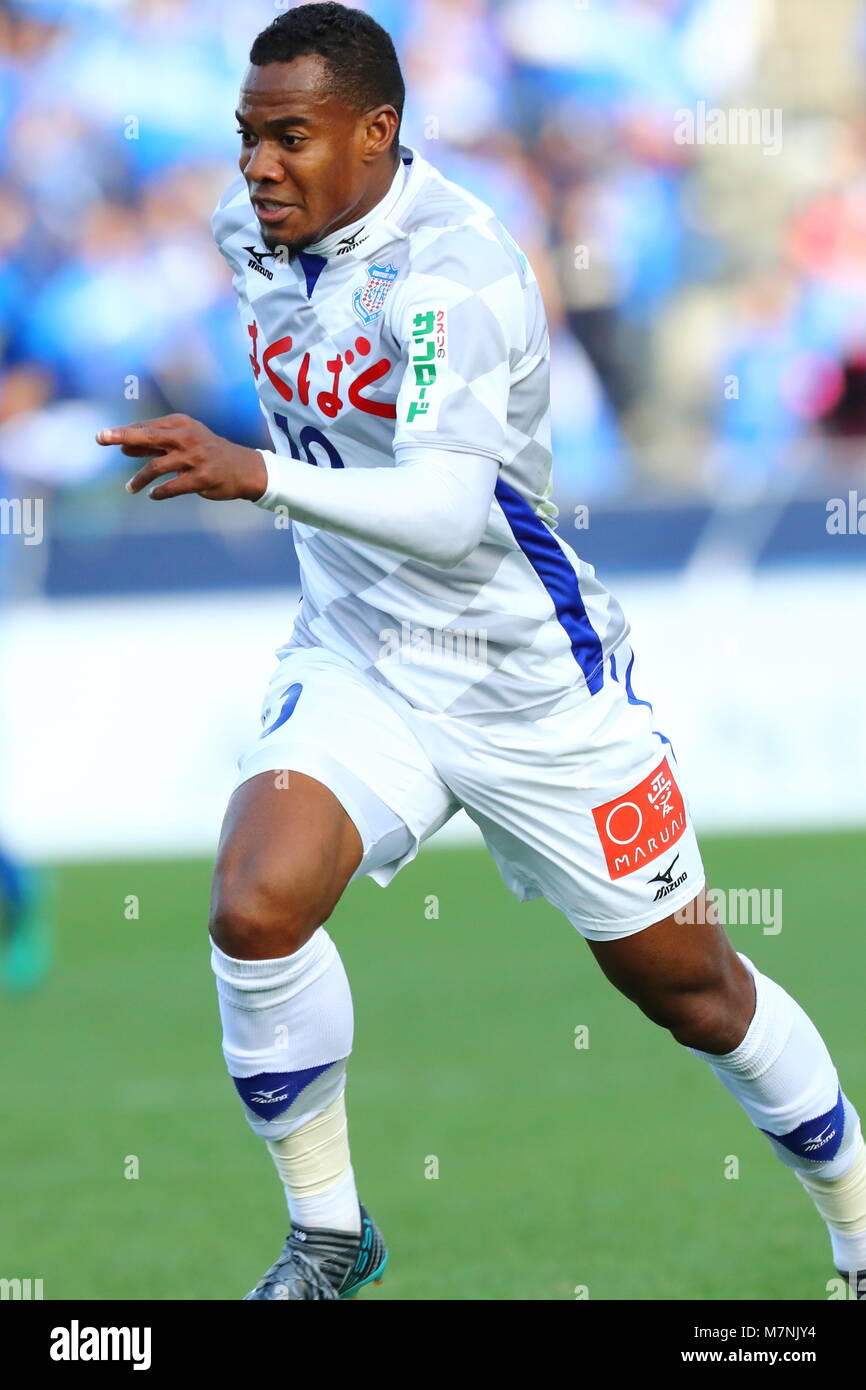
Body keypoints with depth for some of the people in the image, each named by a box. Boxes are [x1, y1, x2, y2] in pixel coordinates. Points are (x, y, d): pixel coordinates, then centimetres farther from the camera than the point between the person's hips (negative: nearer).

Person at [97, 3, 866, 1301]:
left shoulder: (455, 272, -26)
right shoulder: (254, 226, -4)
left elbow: (450, 509, -39)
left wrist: (259, 477, -51)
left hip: (531, 686, -5)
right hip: (355, 665, 5)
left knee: (688, 986, 8)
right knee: (255, 909, -22)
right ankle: (327, 1232, -2)